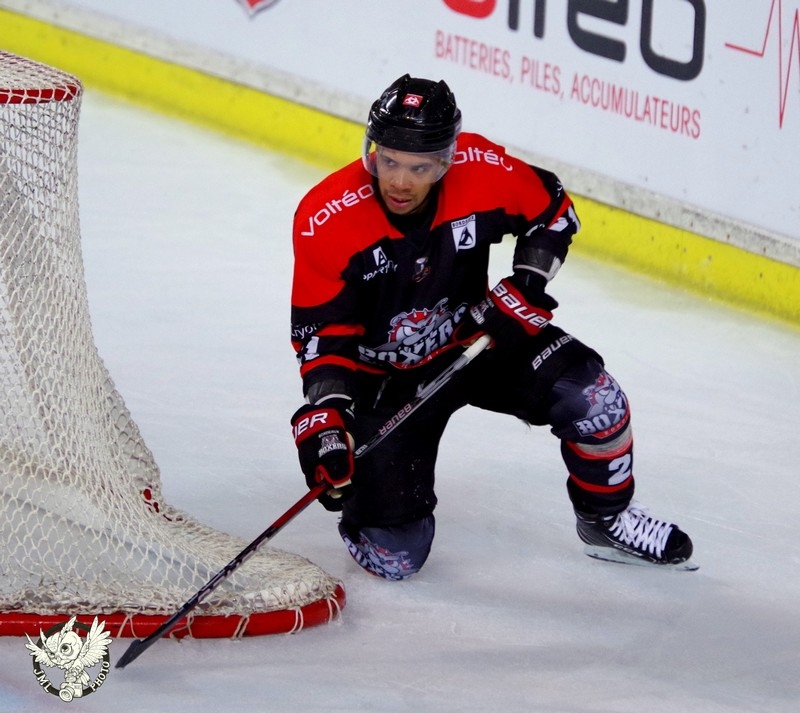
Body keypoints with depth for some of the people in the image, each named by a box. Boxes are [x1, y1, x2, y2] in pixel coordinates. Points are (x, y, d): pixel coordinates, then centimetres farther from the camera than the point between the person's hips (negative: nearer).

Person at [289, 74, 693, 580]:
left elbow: (552, 211, 0)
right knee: (395, 555, -12)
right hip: (384, 376, -3)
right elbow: (322, 333, -18)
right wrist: (325, 414, -30)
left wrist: (527, 286, -14)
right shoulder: (327, 220, -26)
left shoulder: (480, 170, -22)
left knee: (590, 396, -21)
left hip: (476, 339, 3)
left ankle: (608, 519, 7)